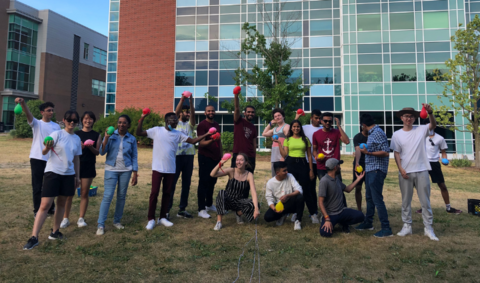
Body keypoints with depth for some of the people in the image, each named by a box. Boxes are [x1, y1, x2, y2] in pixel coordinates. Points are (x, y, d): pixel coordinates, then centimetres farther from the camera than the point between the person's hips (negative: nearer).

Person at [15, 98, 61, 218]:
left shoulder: (56, 126, 7)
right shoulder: (36, 123, 1)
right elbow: (28, 114, -20)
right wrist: (23, 103, -40)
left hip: (51, 159, 2)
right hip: (37, 158, -2)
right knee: (37, 186, 3)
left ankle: (50, 208, 25)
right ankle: (37, 210, 14)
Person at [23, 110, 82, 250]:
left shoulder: (77, 139, 8)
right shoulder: (57, 134, -7)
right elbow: (44, 152, -12)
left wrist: (77, 176, 16)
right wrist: (47, 147, -35)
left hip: (68, 174, 5)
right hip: (53, 172, -5)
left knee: (61, 203, 11)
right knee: (45, 205, -8)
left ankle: (55, 231, 24)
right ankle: (34, 237, -2)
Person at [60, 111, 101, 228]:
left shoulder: (97, 135, 6)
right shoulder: (76, 134, 6)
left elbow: (97, 152, 2)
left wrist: (90, 147, -17)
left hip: (89, 167, 0)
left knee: (84, 193, 5)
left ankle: (81, 219, 15)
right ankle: (65, 219, 11)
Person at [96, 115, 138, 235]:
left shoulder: (132, 139, 3)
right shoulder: (111, 135, -1)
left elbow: (134, 157, 5)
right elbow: (102, 152, -6)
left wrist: (135, 173, 1)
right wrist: (106, 138, -18)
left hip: (126, 171, 2)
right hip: (111, 169, -2)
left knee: (121, 196, 8)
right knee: (107, 196, -6)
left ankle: (117, 221, 23)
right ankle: (100, 224, 2)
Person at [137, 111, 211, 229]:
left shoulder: (178, 134, 5)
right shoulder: (156, 130, -2)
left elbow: (193, 141, 0)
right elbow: (139, 133, -4)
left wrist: (206, 135, -11)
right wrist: (142, 119, -15)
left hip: (170, 169, 3)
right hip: (157, 168, -3)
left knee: (167, 193, 9)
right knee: (154, 192, -3)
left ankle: (162, 217, 21)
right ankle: (151, 219, 9)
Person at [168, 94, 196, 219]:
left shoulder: (190, 124, 12)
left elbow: (193, 114, -6)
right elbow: (176, 112, -11)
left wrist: (191, 101, -19)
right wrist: (182, 99, -21)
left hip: (189, 156, 4)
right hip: (177, 155, -4)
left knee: (186, 183, 7)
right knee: (172, 182, -2)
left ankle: (182, 209, 17)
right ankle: (167, 209, 5)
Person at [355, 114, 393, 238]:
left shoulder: (378, 133, -16)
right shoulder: (372, 133, 13)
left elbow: (386, 152, -22)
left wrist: (368, 153, -26)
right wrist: (364, 151, 29)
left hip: (377, 171, -10)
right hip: (370, 170, 10)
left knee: (377, 199, -7)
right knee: (369, 198, 18)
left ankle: (386, 229, 1)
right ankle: (368, 223, 31)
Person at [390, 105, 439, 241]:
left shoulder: (421, 130, 3)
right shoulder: (397, 135, 3)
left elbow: (433, 125, -16)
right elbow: (396, 153, 2)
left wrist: (430, 112, -34)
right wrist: (400, 169, -8)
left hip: (421, 171, 0)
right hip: (405, 172, 1)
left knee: (425, 201, 5)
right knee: (406, 201, 9)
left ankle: (428, 228, 14)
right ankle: (407, 226, 20)